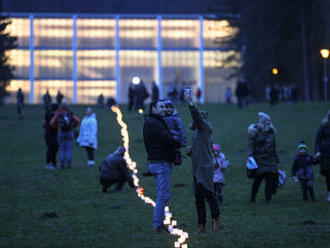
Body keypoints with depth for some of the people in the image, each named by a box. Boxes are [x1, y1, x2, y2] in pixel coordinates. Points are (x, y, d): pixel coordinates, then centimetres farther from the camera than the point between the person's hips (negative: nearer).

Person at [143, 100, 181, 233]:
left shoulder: (149, 122, 19)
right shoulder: (154, 123, -15)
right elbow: (169, 140, -22)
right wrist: (179, 143, -4)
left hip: (155, 162, 11)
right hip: (160, 163, -11)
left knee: (163, 195, 15)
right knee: (163, 195, -8)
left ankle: (159, 224, 17)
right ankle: (158, 226, -7)